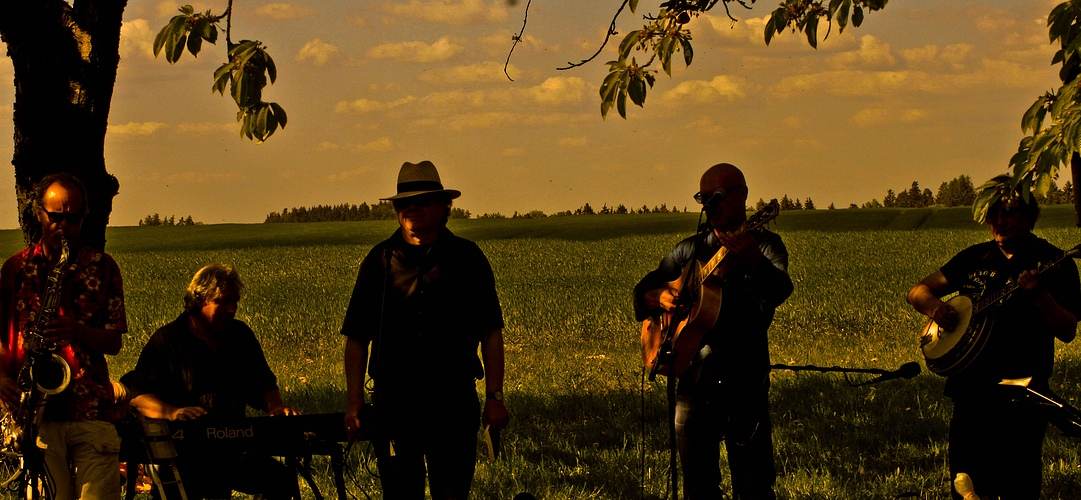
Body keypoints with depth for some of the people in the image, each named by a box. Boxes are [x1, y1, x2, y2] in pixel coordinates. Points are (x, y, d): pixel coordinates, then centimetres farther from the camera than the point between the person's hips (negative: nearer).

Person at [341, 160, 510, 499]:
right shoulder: (380, 261, 7)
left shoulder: (467, 258, 6)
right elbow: (356, 339, 8)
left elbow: (491, 333, 6)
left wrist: (495, 397, -1)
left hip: (454, 399, -1)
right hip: (393, 401, 1)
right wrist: (354, 405, 1)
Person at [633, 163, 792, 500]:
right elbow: (642, 292, 17)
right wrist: (661, 297, -7)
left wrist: (752, 259, -41)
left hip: (745, 376, -5)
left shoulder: (763, 244, 0)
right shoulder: (690, 249, 14)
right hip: (693, 375, 5)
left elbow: (778, 292, -21)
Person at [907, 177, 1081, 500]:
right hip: (970, 386, 5)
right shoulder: (974, 258, 13)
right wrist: (934, 306, -7)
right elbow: (918, 291, 15)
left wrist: (1041, 297, -26)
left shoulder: (1053, 263, -2)